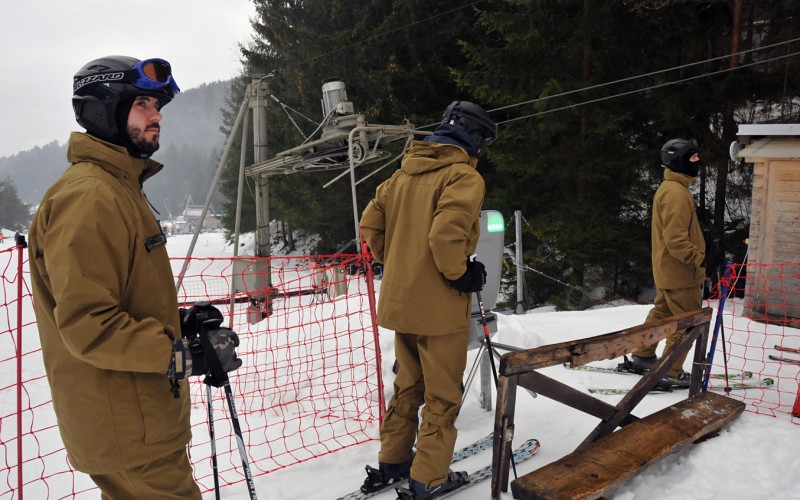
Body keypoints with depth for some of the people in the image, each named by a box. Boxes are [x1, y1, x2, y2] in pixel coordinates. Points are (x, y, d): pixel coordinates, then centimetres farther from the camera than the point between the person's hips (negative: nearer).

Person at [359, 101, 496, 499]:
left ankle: (391, 462, 31)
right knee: (442, 395, 8)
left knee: (408, 385, 22)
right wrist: (461, 274, -13)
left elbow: (370, 226, 11)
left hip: (399, 301, 8)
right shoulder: (464, 176, -13)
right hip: (440, 306, -7)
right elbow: (446, 234, -27)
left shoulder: (405, 173, 11)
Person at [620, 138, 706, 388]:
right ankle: (671, 374, 5)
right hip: (680, 272, -10)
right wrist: (701, 258, -25)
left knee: (661, 313, 20)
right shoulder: (676, 192, -21)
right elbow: (676, 239, -27)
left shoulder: (668, 188, 12)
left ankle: (642, 358, 31)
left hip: (666, 269, 10)